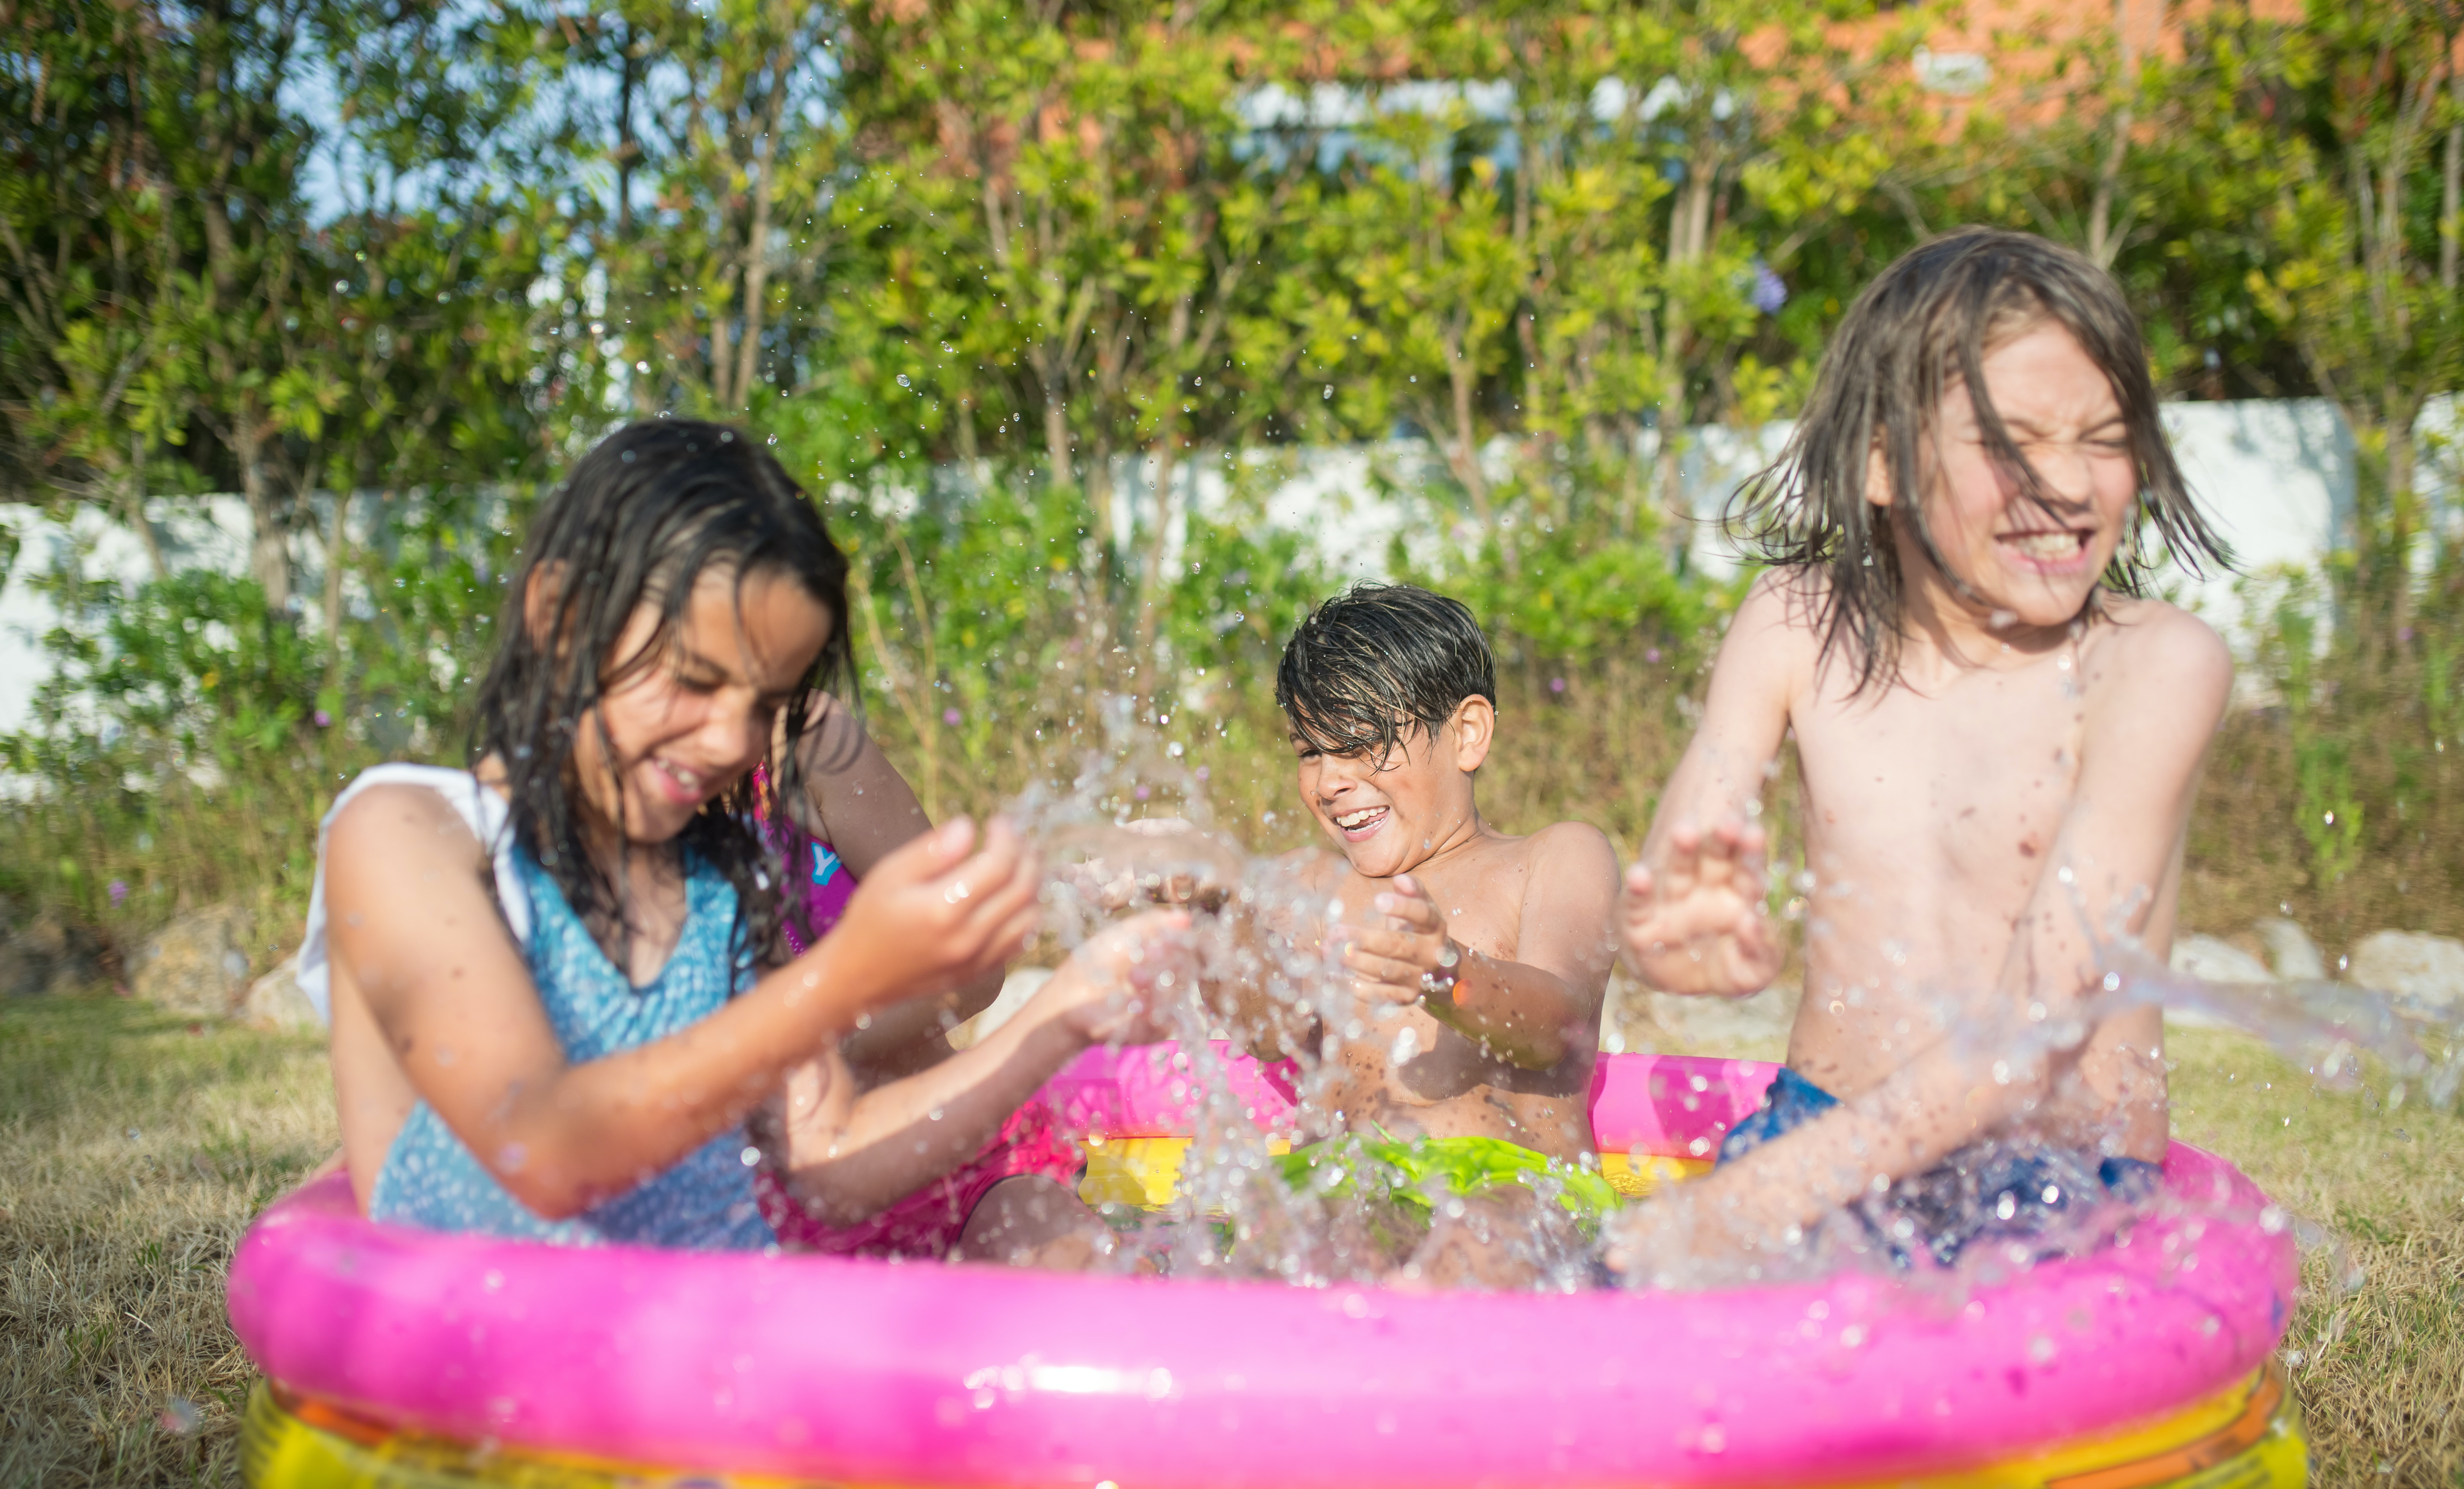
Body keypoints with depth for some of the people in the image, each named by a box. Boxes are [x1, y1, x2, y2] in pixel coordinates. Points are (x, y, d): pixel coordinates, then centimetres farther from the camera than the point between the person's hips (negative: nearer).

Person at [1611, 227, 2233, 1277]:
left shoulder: (2158, 666, -11)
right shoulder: (1799, 625, 0)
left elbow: (2044, 1016, -19)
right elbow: (1657, 907, -8)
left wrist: (1766, 1194, -27)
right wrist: (1691, 937, -34)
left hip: (2062, 1199, -3)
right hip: (1821, 1143, 3)